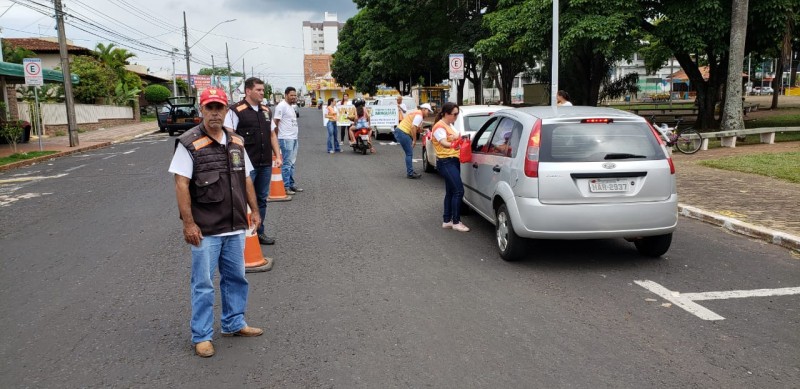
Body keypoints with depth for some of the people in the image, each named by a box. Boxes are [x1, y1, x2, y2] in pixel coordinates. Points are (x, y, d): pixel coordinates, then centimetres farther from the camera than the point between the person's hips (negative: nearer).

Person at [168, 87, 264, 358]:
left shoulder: (236, 142, 9)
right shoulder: (189, 143, -10)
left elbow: (246, 179, 16)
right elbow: (181, 185, -13)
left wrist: (254, 211, 12)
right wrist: (188, 224, -17)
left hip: (235, 227, 6)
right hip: (205, 230, -6)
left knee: (235, 277, 16)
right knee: (203, 284, 3)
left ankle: (234, 323, 33)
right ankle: (201, 336, 16)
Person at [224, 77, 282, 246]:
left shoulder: (266, 110, 13)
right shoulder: (236, 111, -10)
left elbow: (272, 135, 19)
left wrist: (277, 156, 12)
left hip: (265, 164, 7)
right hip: (247, 165, -7)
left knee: (261, 199, 14)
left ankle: (259, 232, 26)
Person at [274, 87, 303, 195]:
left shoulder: (290, 106, 17)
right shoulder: (281, 106, -12)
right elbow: (275, 123, -13)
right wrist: (277, 136, -10)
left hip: (294, 138, 10)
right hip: (286, 139, -9)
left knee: (292, 163, 14)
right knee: (287, 163, -8)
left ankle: (291, 184, 22)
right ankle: (285, 187, -4)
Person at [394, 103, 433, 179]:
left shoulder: (416, 113, 21)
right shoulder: (419, 115, -10)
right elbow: (413, 127, -20)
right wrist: (414, 140, -15)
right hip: (402, 133, -10)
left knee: (409, 153, 16)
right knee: (409, 153, -7)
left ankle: (410, 171, 21)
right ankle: (410, 173, -5)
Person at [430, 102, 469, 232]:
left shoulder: (450, 125, 15)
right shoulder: (439, 127, -14)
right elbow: (443, 143, -32)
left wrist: (461, 140, 10)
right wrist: (452, 145, -51)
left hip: (454, 161, 10)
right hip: (446, 162, -10)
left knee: (450, 191, 11)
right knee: (459, 191, -14)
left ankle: (447, 221, 18)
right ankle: (456, 222, -8)